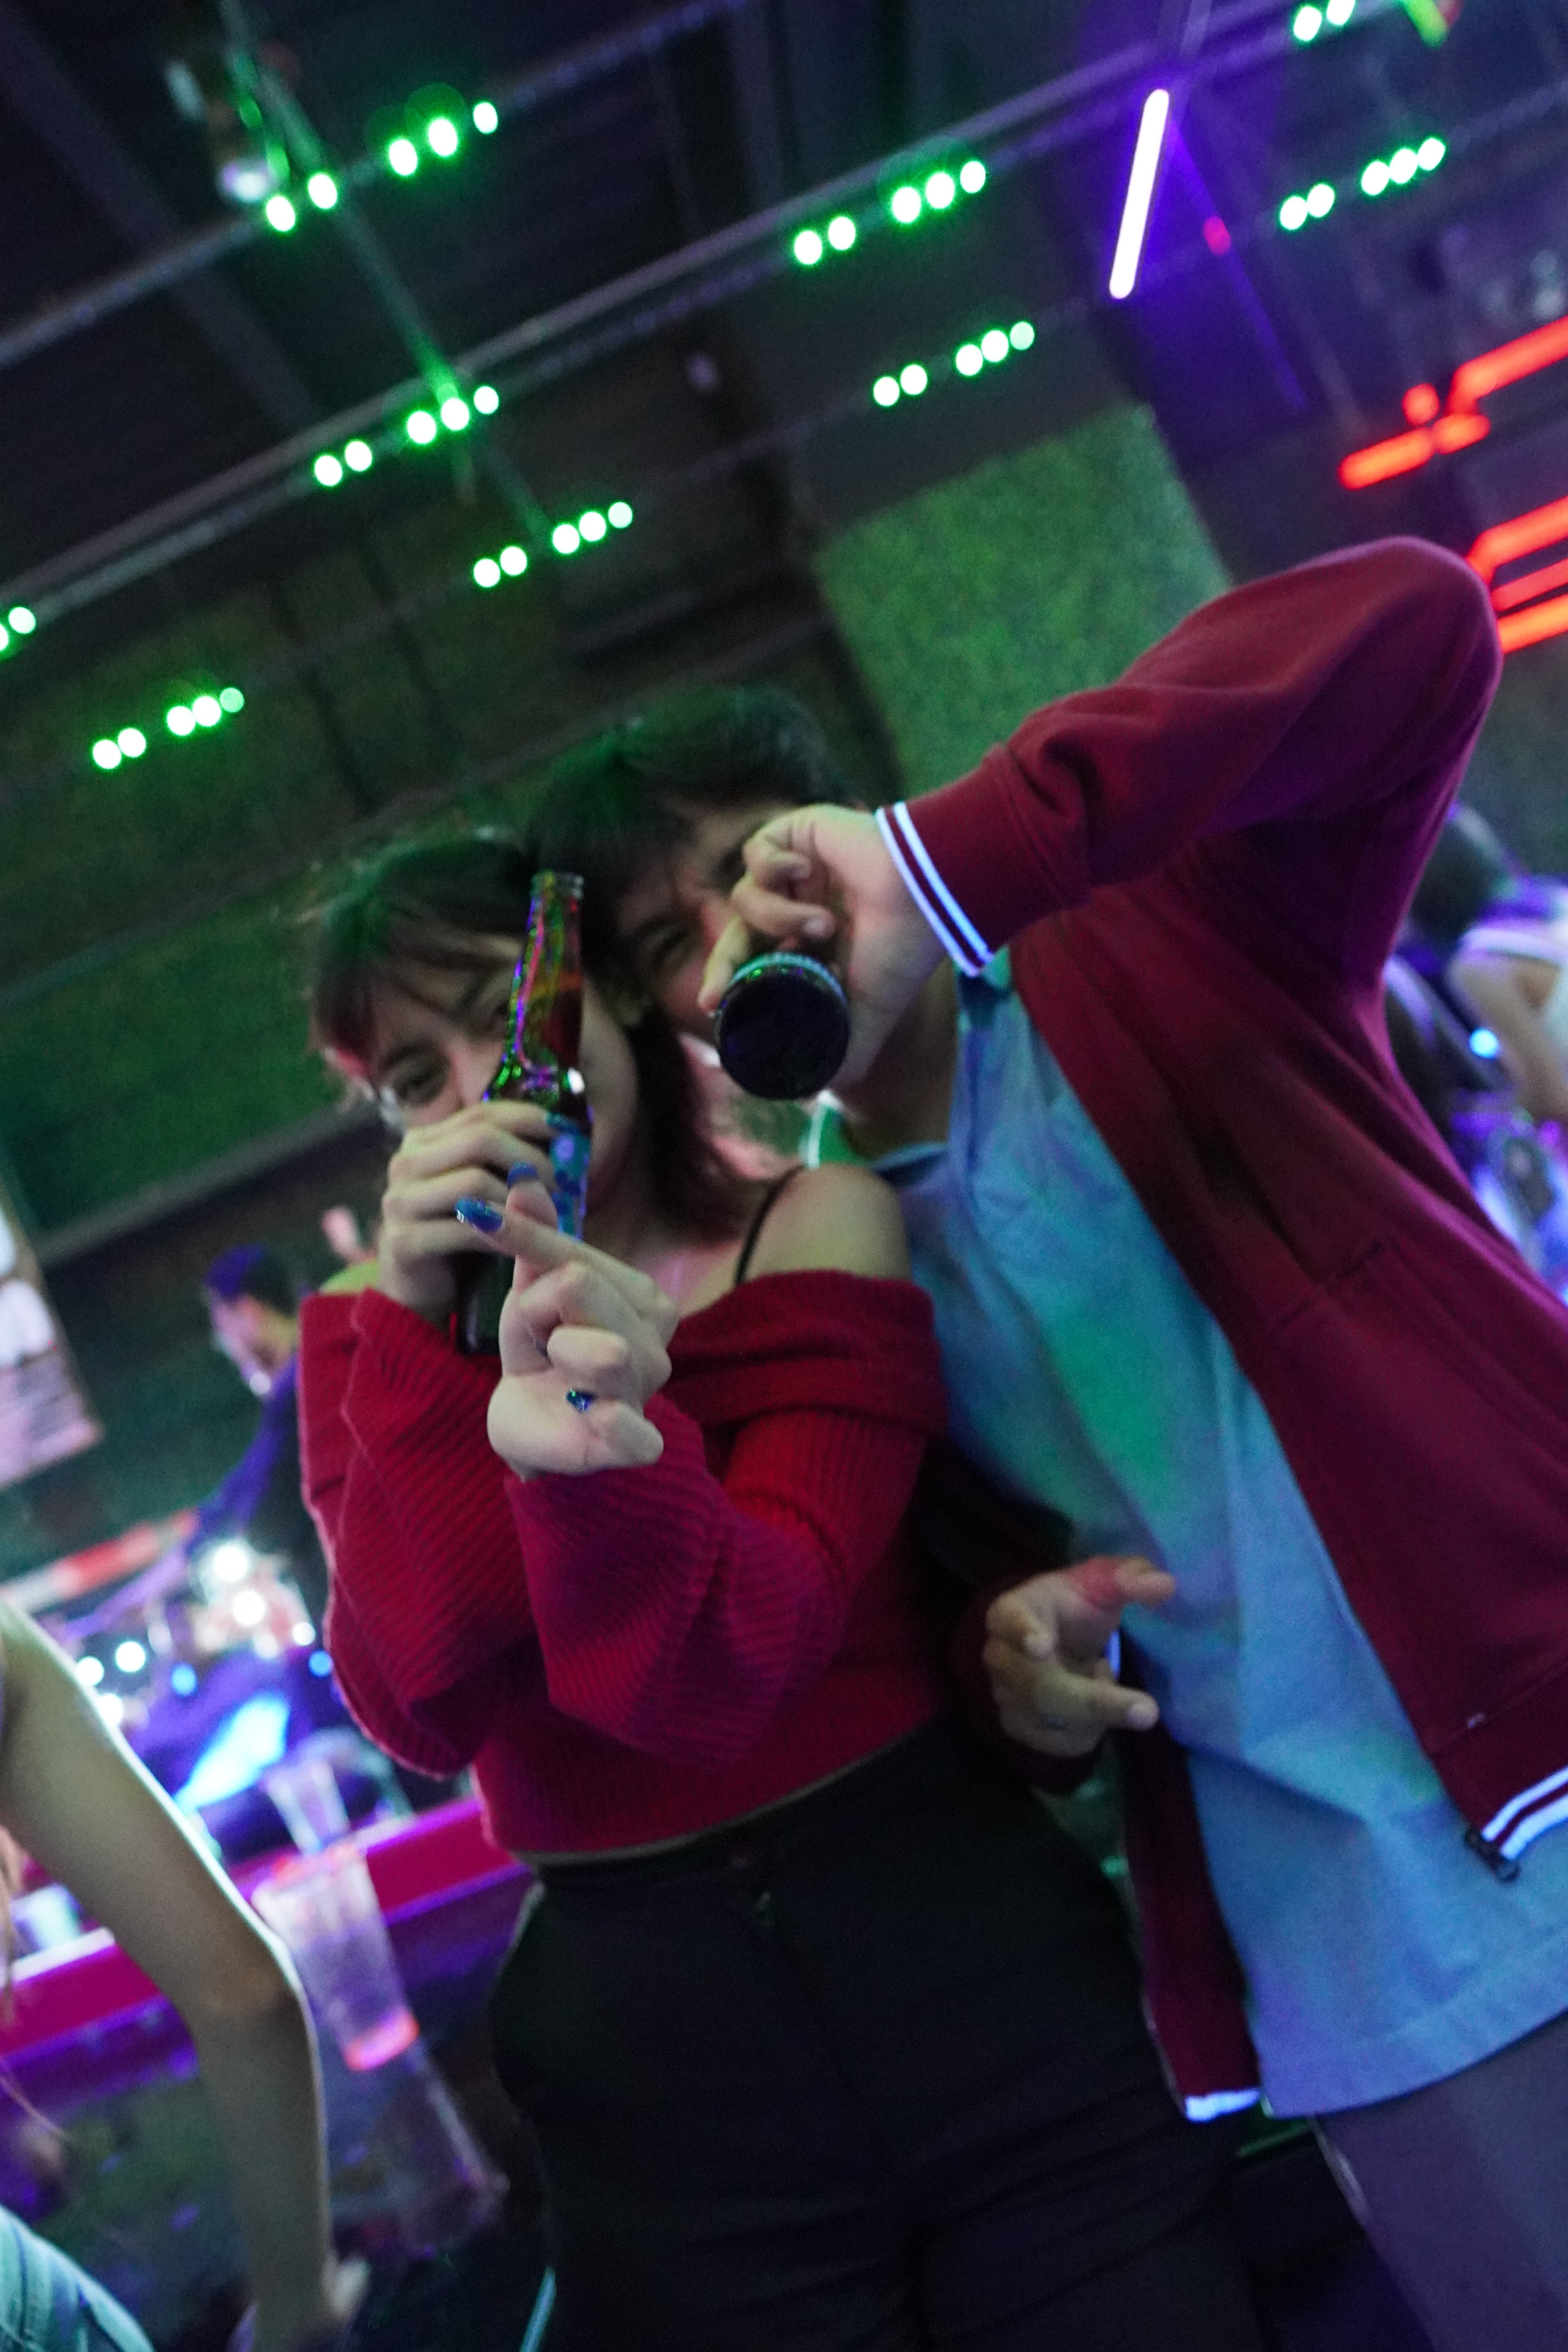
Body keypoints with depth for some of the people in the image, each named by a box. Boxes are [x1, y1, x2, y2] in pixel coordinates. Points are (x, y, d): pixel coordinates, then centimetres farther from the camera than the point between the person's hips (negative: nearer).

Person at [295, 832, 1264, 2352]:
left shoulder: (818, 1232, -5)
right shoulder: (377, 1325, 2)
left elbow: (724, 1670, -17)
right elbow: (420, 1714, -12)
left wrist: (598, 1449, -37)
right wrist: (424, 1331, -19)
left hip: (965, 1951, -1)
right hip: (642, 2031, 1)